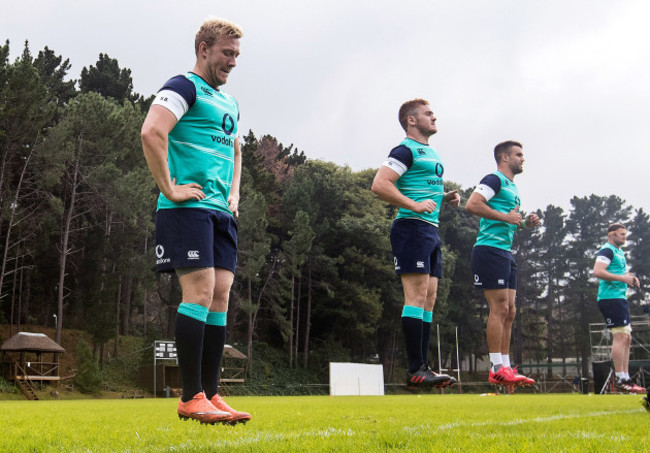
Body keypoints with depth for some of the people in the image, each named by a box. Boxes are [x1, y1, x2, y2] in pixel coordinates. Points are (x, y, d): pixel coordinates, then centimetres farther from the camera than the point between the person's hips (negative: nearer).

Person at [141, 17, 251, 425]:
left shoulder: (229, 103, 23)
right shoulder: (184, 88, -4)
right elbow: (151, 133, -20)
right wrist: (170, 189, -19)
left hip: (221, 212, 8)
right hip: (189, 207, -8)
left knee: (220, 295, 3)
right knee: (200, 291, -13)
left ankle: (211, 395, 9)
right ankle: (191, 398, -6)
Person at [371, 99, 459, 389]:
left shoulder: (431, 152, 23)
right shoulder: (406, 150, -7)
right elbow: (379, 185, -18)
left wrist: (445, 198, 15)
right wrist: (415, 206, -20)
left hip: (431, 231, 10)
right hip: (412, 227, -10)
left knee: (428, 299, 8)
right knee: (417, 296, -12)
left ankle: (423, 368, 11)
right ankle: (415, 370, -11)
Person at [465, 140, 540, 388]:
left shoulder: (512, 187, 23)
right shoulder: (494, 180, -6)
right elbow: (472, 204, -21)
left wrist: (526, 222, 12)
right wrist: (505, 216, -19)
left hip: (506, 253, 10)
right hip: (490, 249, -10)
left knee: (509, 311, 8)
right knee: (499, 308, -10)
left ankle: (506, 368, 12)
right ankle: (497, 368, -7)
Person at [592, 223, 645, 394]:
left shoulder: (619, 252, 23)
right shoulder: (607, 250, -8)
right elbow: (597, 272, -23)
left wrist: (629, 278, 12)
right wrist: (623, 278, -22)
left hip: (620, 298, 11)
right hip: (610, 297, -10)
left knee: (626, 338, 9)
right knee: (620, 336, -14)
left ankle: (625, 379, 12)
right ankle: (620, 379, -14)